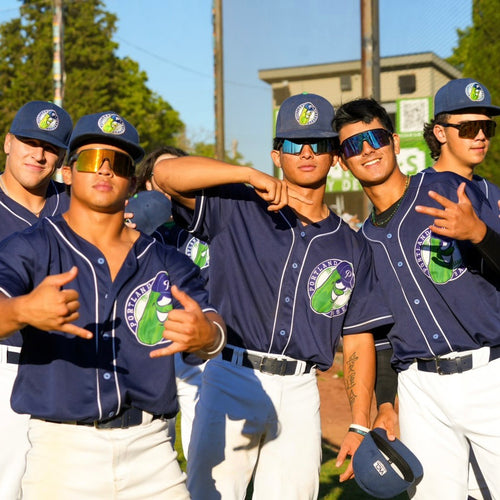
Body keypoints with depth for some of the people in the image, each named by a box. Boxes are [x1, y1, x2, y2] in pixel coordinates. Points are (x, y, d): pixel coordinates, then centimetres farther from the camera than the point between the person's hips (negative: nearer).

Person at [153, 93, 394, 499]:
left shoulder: (351, 247, 12)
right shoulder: (236, 209, 4)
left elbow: (358, 340, 10)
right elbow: (166, 173, -9)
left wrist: (360, 427, 3)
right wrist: (252, 175, -17)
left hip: (299, 391, 3)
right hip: (230, 378, -2)